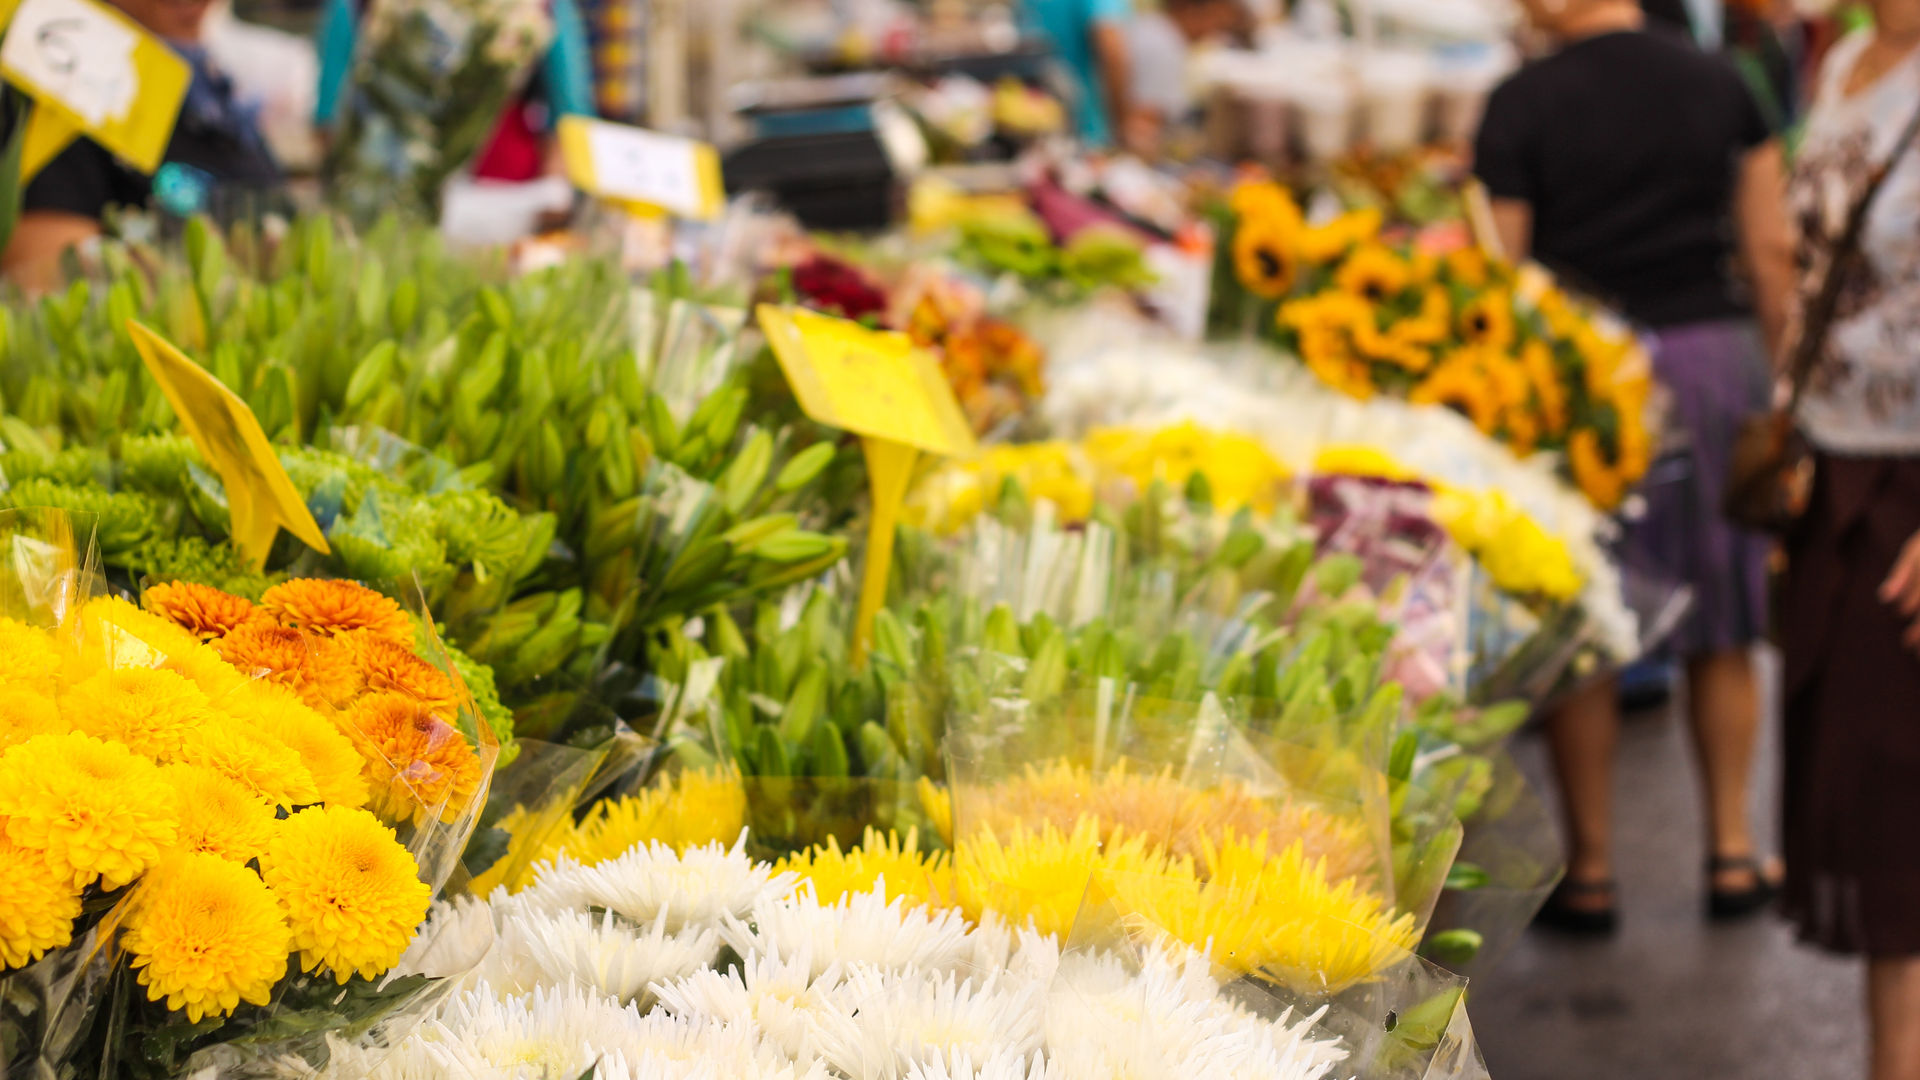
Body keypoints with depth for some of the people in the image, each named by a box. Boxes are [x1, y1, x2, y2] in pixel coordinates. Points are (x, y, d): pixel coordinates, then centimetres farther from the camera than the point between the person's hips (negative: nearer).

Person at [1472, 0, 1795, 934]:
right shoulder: (1720, 86, 4)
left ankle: (1591, 872, 12)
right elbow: (1772, 249, 6)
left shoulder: (1522, 105, -7)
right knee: (1721, 629, 14)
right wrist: (1782, 380, 15)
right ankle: (1732, 855, 21)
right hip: (1717, 356, 4)